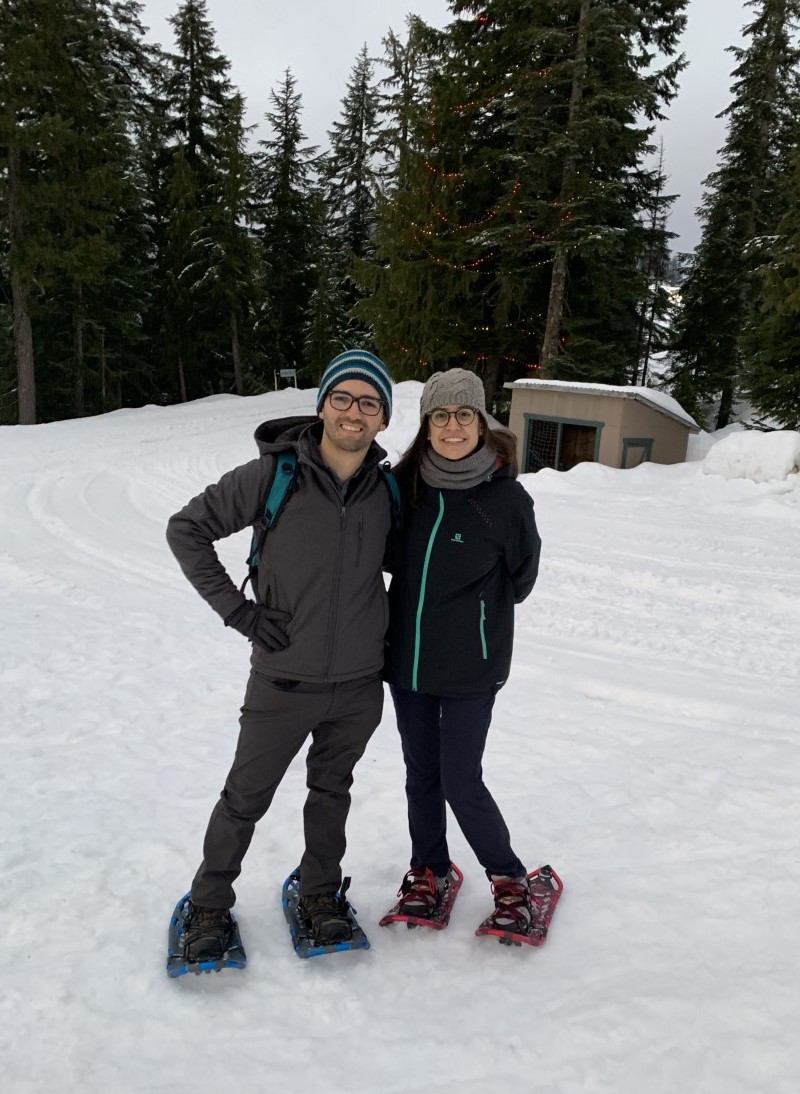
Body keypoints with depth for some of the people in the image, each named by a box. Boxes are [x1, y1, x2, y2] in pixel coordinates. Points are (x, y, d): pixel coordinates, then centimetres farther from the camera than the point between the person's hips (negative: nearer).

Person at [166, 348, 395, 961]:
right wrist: (240, 611, -12)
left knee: (332, 791, 21)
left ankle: (320, 892, 42)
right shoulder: (274, 476, -14)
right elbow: (187, 529, -7)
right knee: (246, 798, 12)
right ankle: (210, 903, 34)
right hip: (285, 681, -3)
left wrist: (384, 625, 7)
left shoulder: (388, 490, -1)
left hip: (359, 683, 3)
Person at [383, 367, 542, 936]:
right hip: (407, 657, 5)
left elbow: (520, 578, 1)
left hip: (470, 667, -4)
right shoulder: (407, 483, -3)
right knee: (421, 773, 17)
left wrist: (470, 609, 4)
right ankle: (430, 869, 38)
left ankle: (509, 877, 25)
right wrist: (435, 598, 3)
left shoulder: (507, 496, -13)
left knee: (461, 782, 0)